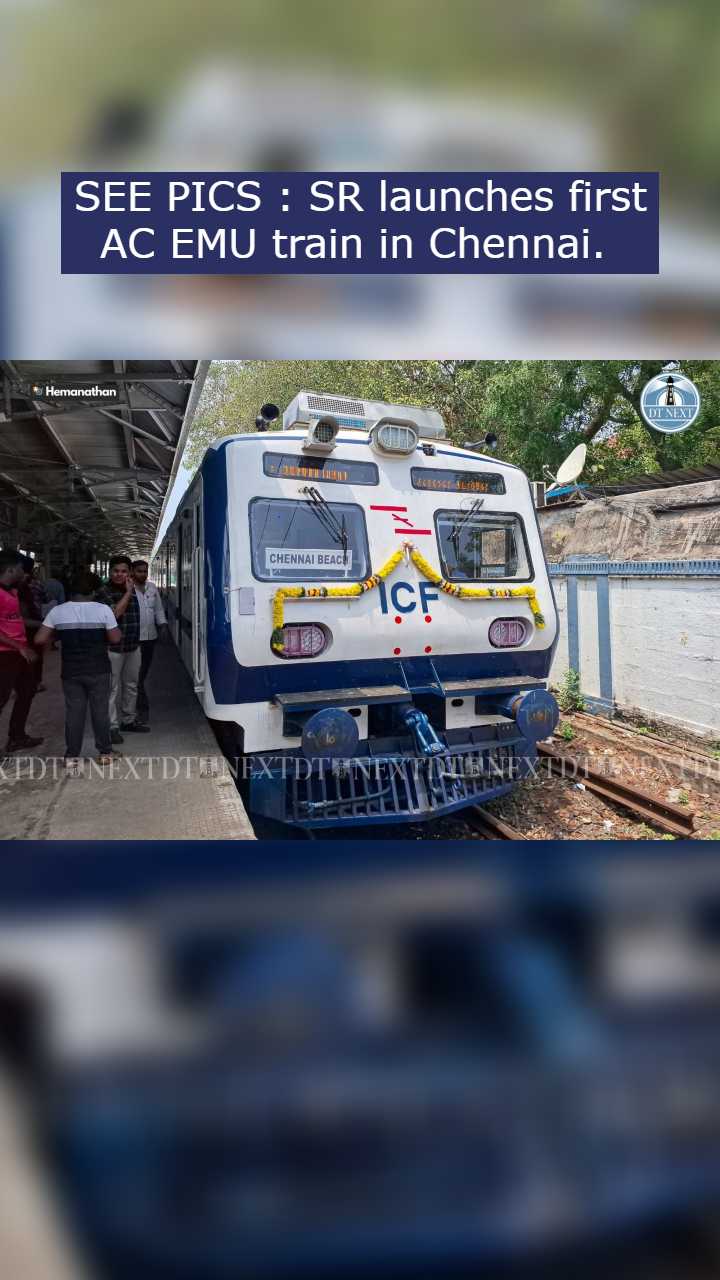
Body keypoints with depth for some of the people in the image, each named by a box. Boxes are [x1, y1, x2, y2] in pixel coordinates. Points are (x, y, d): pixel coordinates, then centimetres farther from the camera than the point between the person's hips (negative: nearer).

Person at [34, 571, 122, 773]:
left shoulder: (57, 611, -3)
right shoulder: (103, 610, -10)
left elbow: (39, 640, -2)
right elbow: (115, 639, -6)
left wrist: (58, 635, 13)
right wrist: (118, 629, 13)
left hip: (71, 671, 1)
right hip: (98, 670, -1)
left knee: (74, 712, 8)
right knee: (100, 710, 10)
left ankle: (72, 757, 9)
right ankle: (105, 752, 20)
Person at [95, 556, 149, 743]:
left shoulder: (132, 589, 11)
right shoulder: (104, 592, -10)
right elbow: (115, 613, -22)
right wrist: (128, 592, -17)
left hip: (133, 647, 7)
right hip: (113, 648, -7)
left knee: (131, 685, 15)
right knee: (113, 688, -3)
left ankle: (129, 720, 28)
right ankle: (112, 727, 4)